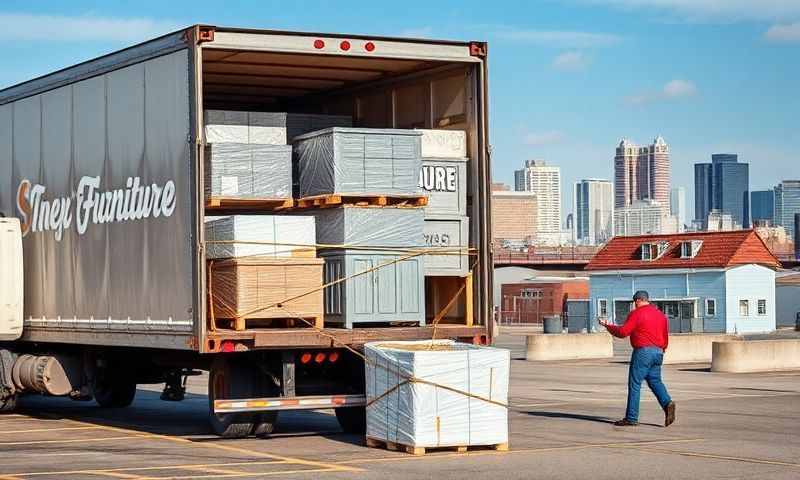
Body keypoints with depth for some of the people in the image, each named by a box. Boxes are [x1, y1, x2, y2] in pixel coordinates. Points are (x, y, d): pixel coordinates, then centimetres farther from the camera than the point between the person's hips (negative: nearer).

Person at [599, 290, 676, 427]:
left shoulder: (637, 314, -6)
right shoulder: (660, 314, 15)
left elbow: (623, 332, -11)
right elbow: (665, 338, 18)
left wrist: (608, 325, 2)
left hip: (643, 351, -7)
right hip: (658, 352, 7)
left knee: (634, 384, -2)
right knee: (655, 381, 13)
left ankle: (631, 418, -2)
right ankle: (667, 403, -13)